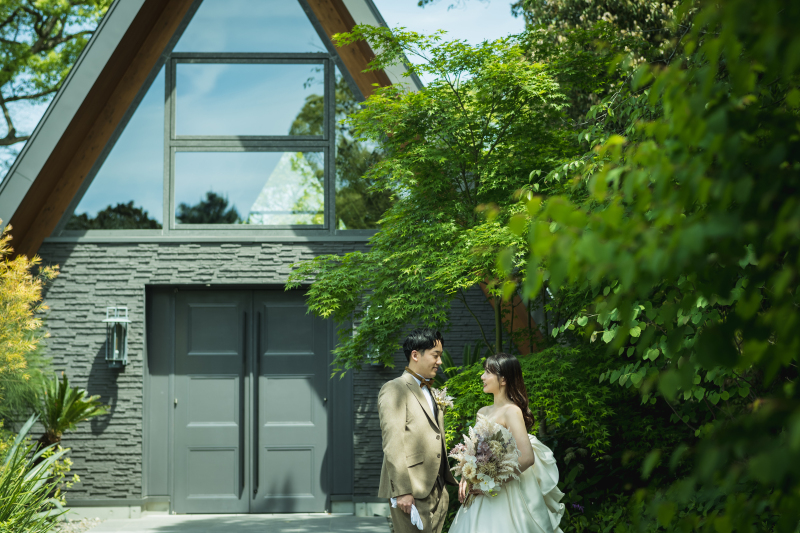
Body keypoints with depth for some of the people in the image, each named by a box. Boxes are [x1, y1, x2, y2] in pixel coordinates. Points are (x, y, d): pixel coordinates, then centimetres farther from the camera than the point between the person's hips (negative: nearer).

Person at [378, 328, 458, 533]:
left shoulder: (430, 392, 21)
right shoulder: (395, 389, -6)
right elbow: (392, 445, -15)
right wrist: (402, 491, -21)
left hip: (436, 492, 8)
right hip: (412, 494, -8)